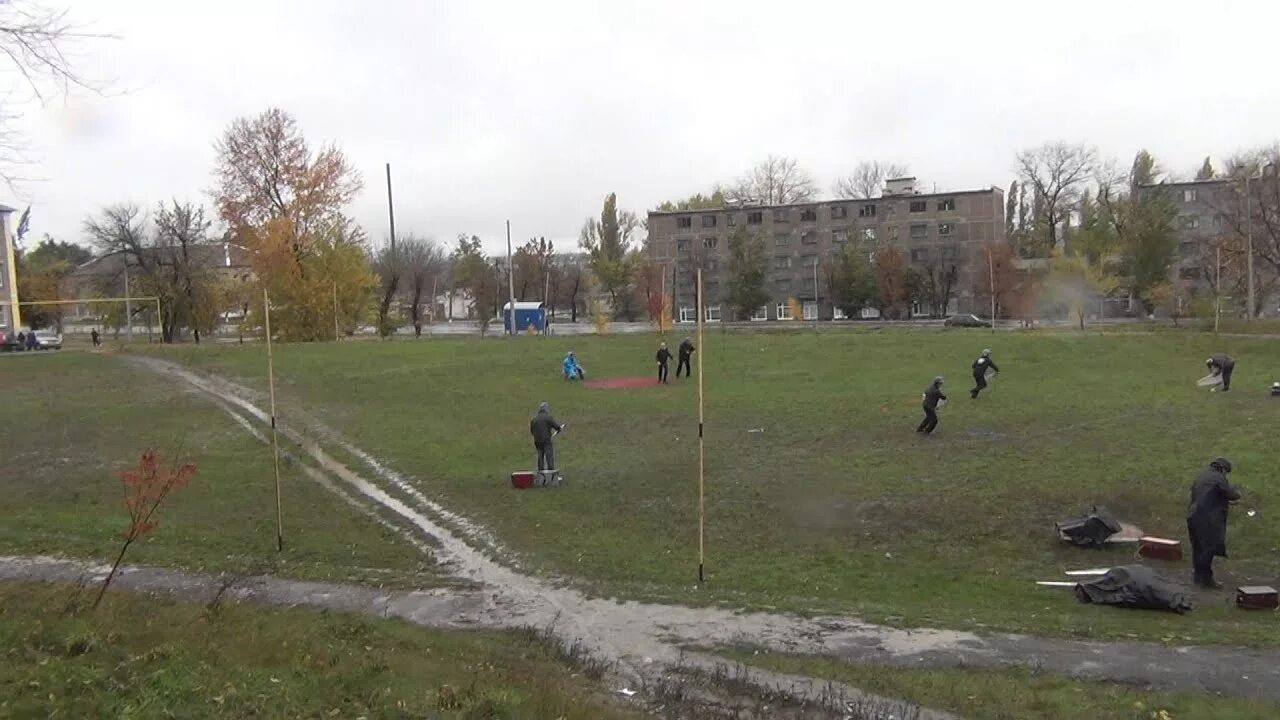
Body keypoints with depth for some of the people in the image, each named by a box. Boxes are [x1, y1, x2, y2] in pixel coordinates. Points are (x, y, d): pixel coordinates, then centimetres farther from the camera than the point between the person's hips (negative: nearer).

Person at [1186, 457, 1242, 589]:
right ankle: (1206, 578, -3)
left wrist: (1226, 501, 30)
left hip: (1193, 517, 9)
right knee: (1209, 549, -4)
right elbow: (1232, 495, -6)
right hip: (1208, 520, -9)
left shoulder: (1200, 478, 19)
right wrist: (1237, 491, 17)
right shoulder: (1219, 478, -6)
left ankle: (1199, 576, 19)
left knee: (1198, 548, 13)